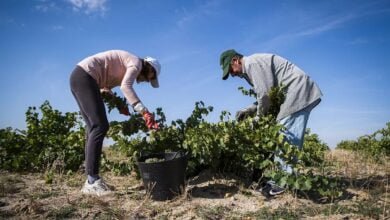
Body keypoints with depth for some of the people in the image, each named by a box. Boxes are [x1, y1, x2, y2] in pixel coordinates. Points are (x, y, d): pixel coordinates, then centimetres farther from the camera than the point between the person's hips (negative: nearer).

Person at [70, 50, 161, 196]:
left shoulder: (125, 68, 25)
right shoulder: (136, 63, -4)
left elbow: (105, 87, 20)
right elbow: (126, 87, -24)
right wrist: (145, 112, -31)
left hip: (78, 78, 10)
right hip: (84, 76, -10)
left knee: (94, 127, 6)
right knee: (100, 126, -15)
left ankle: (91, 181, 6)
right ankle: (92, 181, -16)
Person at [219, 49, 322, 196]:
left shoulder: (252, 62, -12)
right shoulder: (250, 68, 19)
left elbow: (265, 94, -19)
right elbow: (268, 96, 17)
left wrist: (258, 118, -5)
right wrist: (248, 111, 6)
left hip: (298, 90, -11)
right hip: (298, 92, 11)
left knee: (284, 136, -14)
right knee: (289, 137, 7)